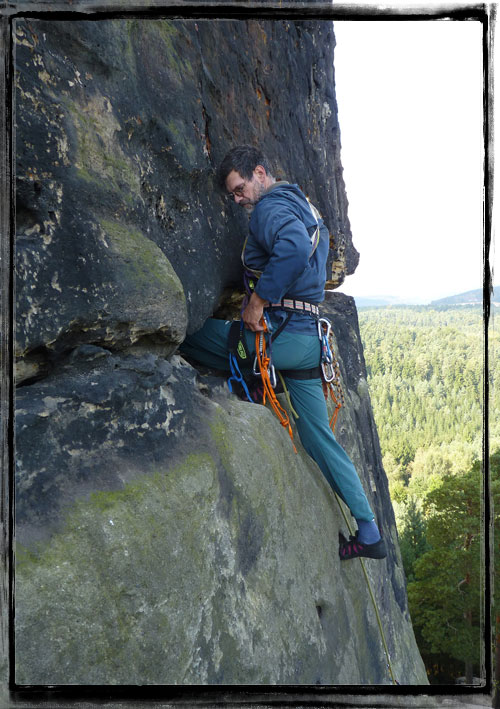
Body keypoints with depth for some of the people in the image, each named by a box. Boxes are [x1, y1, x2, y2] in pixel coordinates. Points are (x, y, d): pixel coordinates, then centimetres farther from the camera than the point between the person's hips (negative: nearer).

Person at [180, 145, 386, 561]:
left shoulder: (271, 207, -7)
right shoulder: (305, 209, 23)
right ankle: (369, 534, 14)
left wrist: (258, 300, -22)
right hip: (309, 338, 10)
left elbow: (294, 248, -29)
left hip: (280, 334, -10)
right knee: (320, 437, 12)